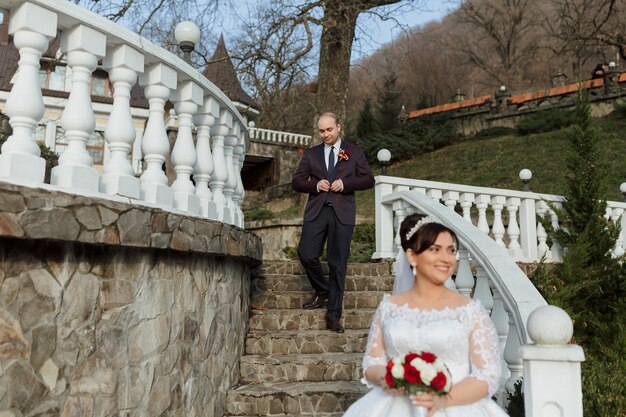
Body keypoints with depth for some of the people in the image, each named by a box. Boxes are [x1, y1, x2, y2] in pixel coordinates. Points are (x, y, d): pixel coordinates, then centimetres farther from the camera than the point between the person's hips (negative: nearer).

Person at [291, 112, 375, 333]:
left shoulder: (354, 152, 12)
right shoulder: (311, 153, 16)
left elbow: (368, 179, 7)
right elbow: (296, 181, 11)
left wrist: (345, 184, -9)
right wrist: (315, 185, -8)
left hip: (342, 213, -2)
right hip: (316, 211, 2)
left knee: (338, 263, -2)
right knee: (306, 254, -12)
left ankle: (333, 316, 4)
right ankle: (322, 291, 17)